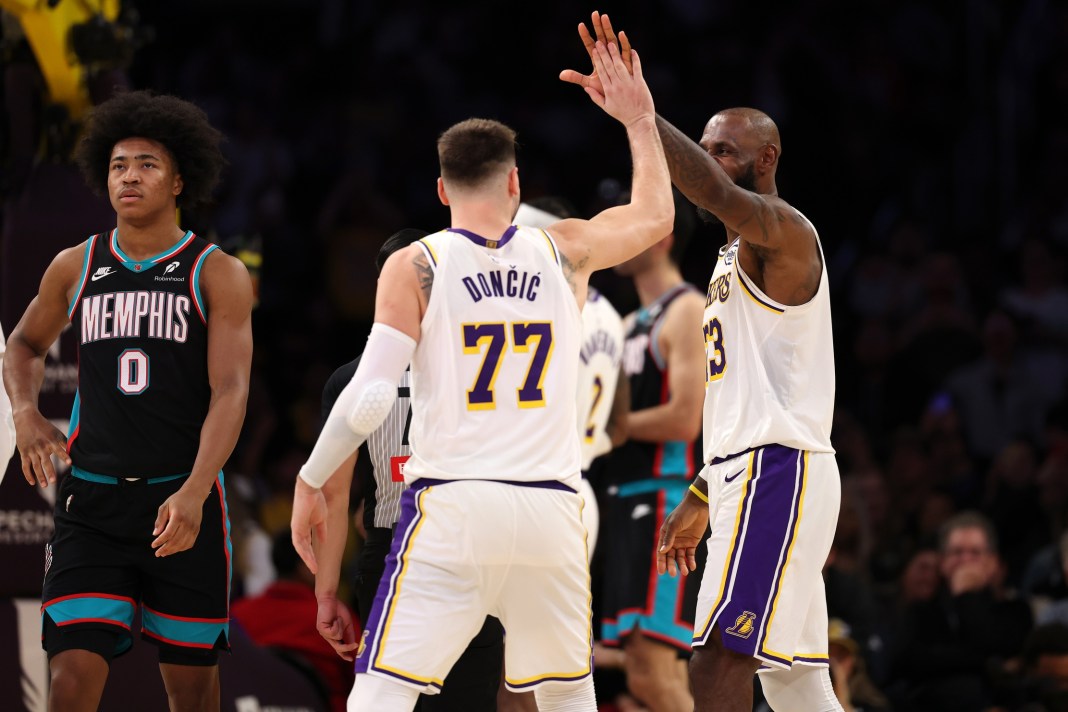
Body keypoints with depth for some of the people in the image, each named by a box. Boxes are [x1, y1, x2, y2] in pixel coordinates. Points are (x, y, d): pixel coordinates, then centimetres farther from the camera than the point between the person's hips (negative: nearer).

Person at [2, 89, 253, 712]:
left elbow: (230, 393, -12)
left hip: (185, 502, -1)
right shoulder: (76, 268, 8)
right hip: (92, 501, 1)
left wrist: (193, 493, -27)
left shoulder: (218, 275, -2)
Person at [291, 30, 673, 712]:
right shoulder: (564, 251, 8)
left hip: (452, 508, -3)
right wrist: (639, 120, 37)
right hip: (550, 510, 3)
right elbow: (655, 216, 28)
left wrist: (310, 483, 4)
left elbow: (370, 397, -7)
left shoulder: (415, 265, 0)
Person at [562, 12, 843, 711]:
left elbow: (720, 196, -33)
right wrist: (700, 499, 28)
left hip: (777, 470, -10)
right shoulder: (736, 255, 22)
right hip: (750, 471, 10)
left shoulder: (784, 233, -9)